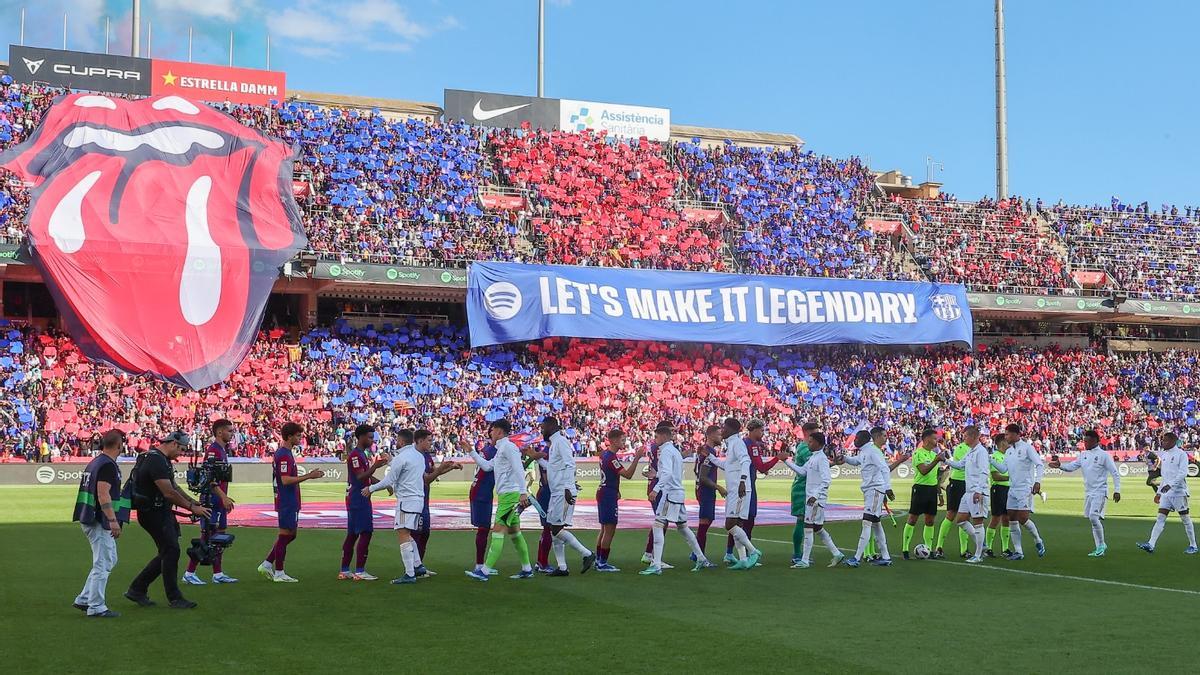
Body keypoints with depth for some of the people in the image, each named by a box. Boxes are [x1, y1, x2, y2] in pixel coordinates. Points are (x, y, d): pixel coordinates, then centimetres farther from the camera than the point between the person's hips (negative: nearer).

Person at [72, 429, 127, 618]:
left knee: (109, 560, 17)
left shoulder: (95, 462, 15)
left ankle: (84, 599, 18)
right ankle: (96, 607, -1)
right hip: (100, 521, -10)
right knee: (103, 563, -4)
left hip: (88, 519, 10)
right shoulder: (108, 465, -15)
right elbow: (103, 494, -24)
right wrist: (113, 521, -27)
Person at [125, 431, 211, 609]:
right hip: (153, 513, -11)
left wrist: (193, 501, 15)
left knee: (167, 553, 12)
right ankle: (175, 598, 0)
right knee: (171, 551, -7)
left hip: (161, 512, 11)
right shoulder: (156, 461, -20)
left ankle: (137, 589, 20)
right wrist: (192, 508, -18)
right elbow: (169, 493, -24)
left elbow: (174, 487, 22)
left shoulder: (162, 459, 15)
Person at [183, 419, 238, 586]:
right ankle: (189, 573, -1)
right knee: (206, 537, -7)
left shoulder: (223, 450, 16)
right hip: (211, 501, -10)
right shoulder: (213, 450, -14)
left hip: (220, 502, 10)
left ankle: (218, 574, 16)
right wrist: (224, 496, -26)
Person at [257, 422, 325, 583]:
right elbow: (286, 480, -25)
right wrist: (308, 477, -23)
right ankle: (279, 573, 4)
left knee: (290, 534, 16)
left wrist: (308, 475, 17)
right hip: (287, 502, -10)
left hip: (289, 502, 10)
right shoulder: (284, 455, -17)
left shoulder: (284, 453, 15)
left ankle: (267, 565, 19)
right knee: (285, 535, -3)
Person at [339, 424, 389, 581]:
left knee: (352, 534, 11)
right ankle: (359, 571, -9)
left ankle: (344, 570, 14)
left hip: (360, 500, 10)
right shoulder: (355, 455, -14)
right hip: (358, 499, -10)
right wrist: (375, 466, -29)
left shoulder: (363, 454, 18)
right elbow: (360, 477, -22)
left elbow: (368, 477, 25)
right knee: (366, 533, -10)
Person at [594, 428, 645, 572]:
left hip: (603, 493, 10)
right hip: (609, 495, -10)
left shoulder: (604, 454, 12)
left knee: (604, 529, 15)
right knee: (609, 529, -6)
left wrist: (615, 490, 24)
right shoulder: (612, 458, -20)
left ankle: (598, 560, 20)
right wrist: (637, 458, -30)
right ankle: (602, 564, -4)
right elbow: (628, 474, -27)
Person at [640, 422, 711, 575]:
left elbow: (667, 473, -25)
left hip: (669, 493, -10)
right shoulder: (675, 450, 19)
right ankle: (701, 559, 27)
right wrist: (656, 475, 28)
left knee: (658, 526, -12)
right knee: (682, 527, 20)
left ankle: (656, 565, -19)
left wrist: (656, 488, -33)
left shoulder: (666, 451, -11)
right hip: (679, 493, 10)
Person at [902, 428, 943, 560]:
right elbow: (923, 471, -21)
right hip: (921, 488, -7)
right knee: (913, 518, -5)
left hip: (932, 488, 7)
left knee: (930, 520, 9)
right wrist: (936, 461, -27)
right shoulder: (918, 453, -9)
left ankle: (928, 548, 15)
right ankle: (905, 549, -1)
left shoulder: (934, 454, 15)